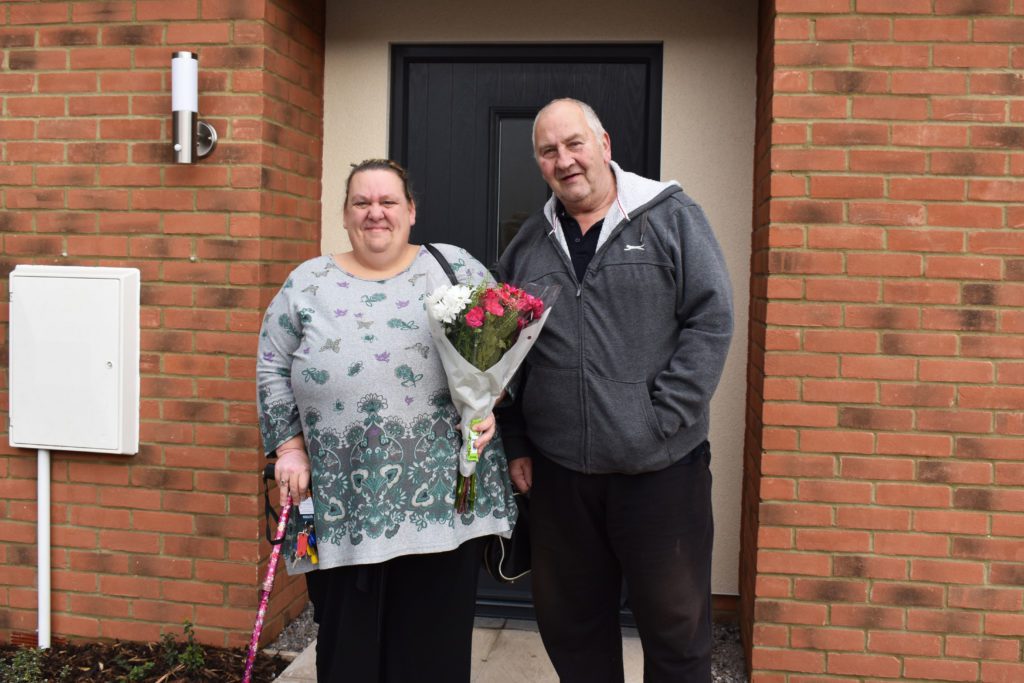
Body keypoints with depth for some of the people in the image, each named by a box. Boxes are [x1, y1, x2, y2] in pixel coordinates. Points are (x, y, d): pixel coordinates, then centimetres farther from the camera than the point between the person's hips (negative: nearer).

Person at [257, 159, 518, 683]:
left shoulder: (456, 268, 5)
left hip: (443, 494, 0)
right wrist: (290, 447, 3)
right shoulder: (307, 284, 8)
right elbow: (272, 370, 10)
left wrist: (488, 404, -8)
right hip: (345, 503, 1)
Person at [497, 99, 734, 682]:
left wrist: (662, 420, -14)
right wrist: (516, 445, 8)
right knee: (570, 624, 16)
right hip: (558, 470, 4)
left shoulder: (672, 218, -1)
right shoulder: (529, 244, 11)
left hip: (661, 467, -3)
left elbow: (711, 320, -8)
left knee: (676, 624, 8)